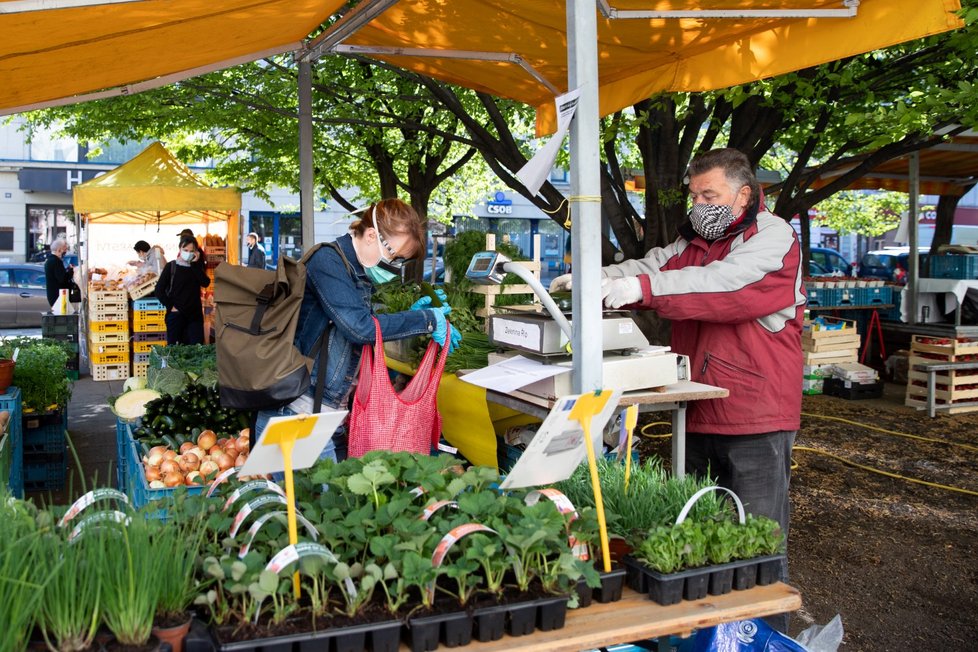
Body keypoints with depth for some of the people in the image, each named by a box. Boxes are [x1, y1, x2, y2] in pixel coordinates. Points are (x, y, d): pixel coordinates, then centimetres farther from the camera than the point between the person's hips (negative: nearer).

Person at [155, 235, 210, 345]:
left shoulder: (197, 267, 9)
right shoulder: (171, 266, -1)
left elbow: (205, 283, -8)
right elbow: (159, 290, -3)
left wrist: (195, 263, -9)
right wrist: (170, 306, -9)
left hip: (195, 314, 3)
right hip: (176, 314, -3)